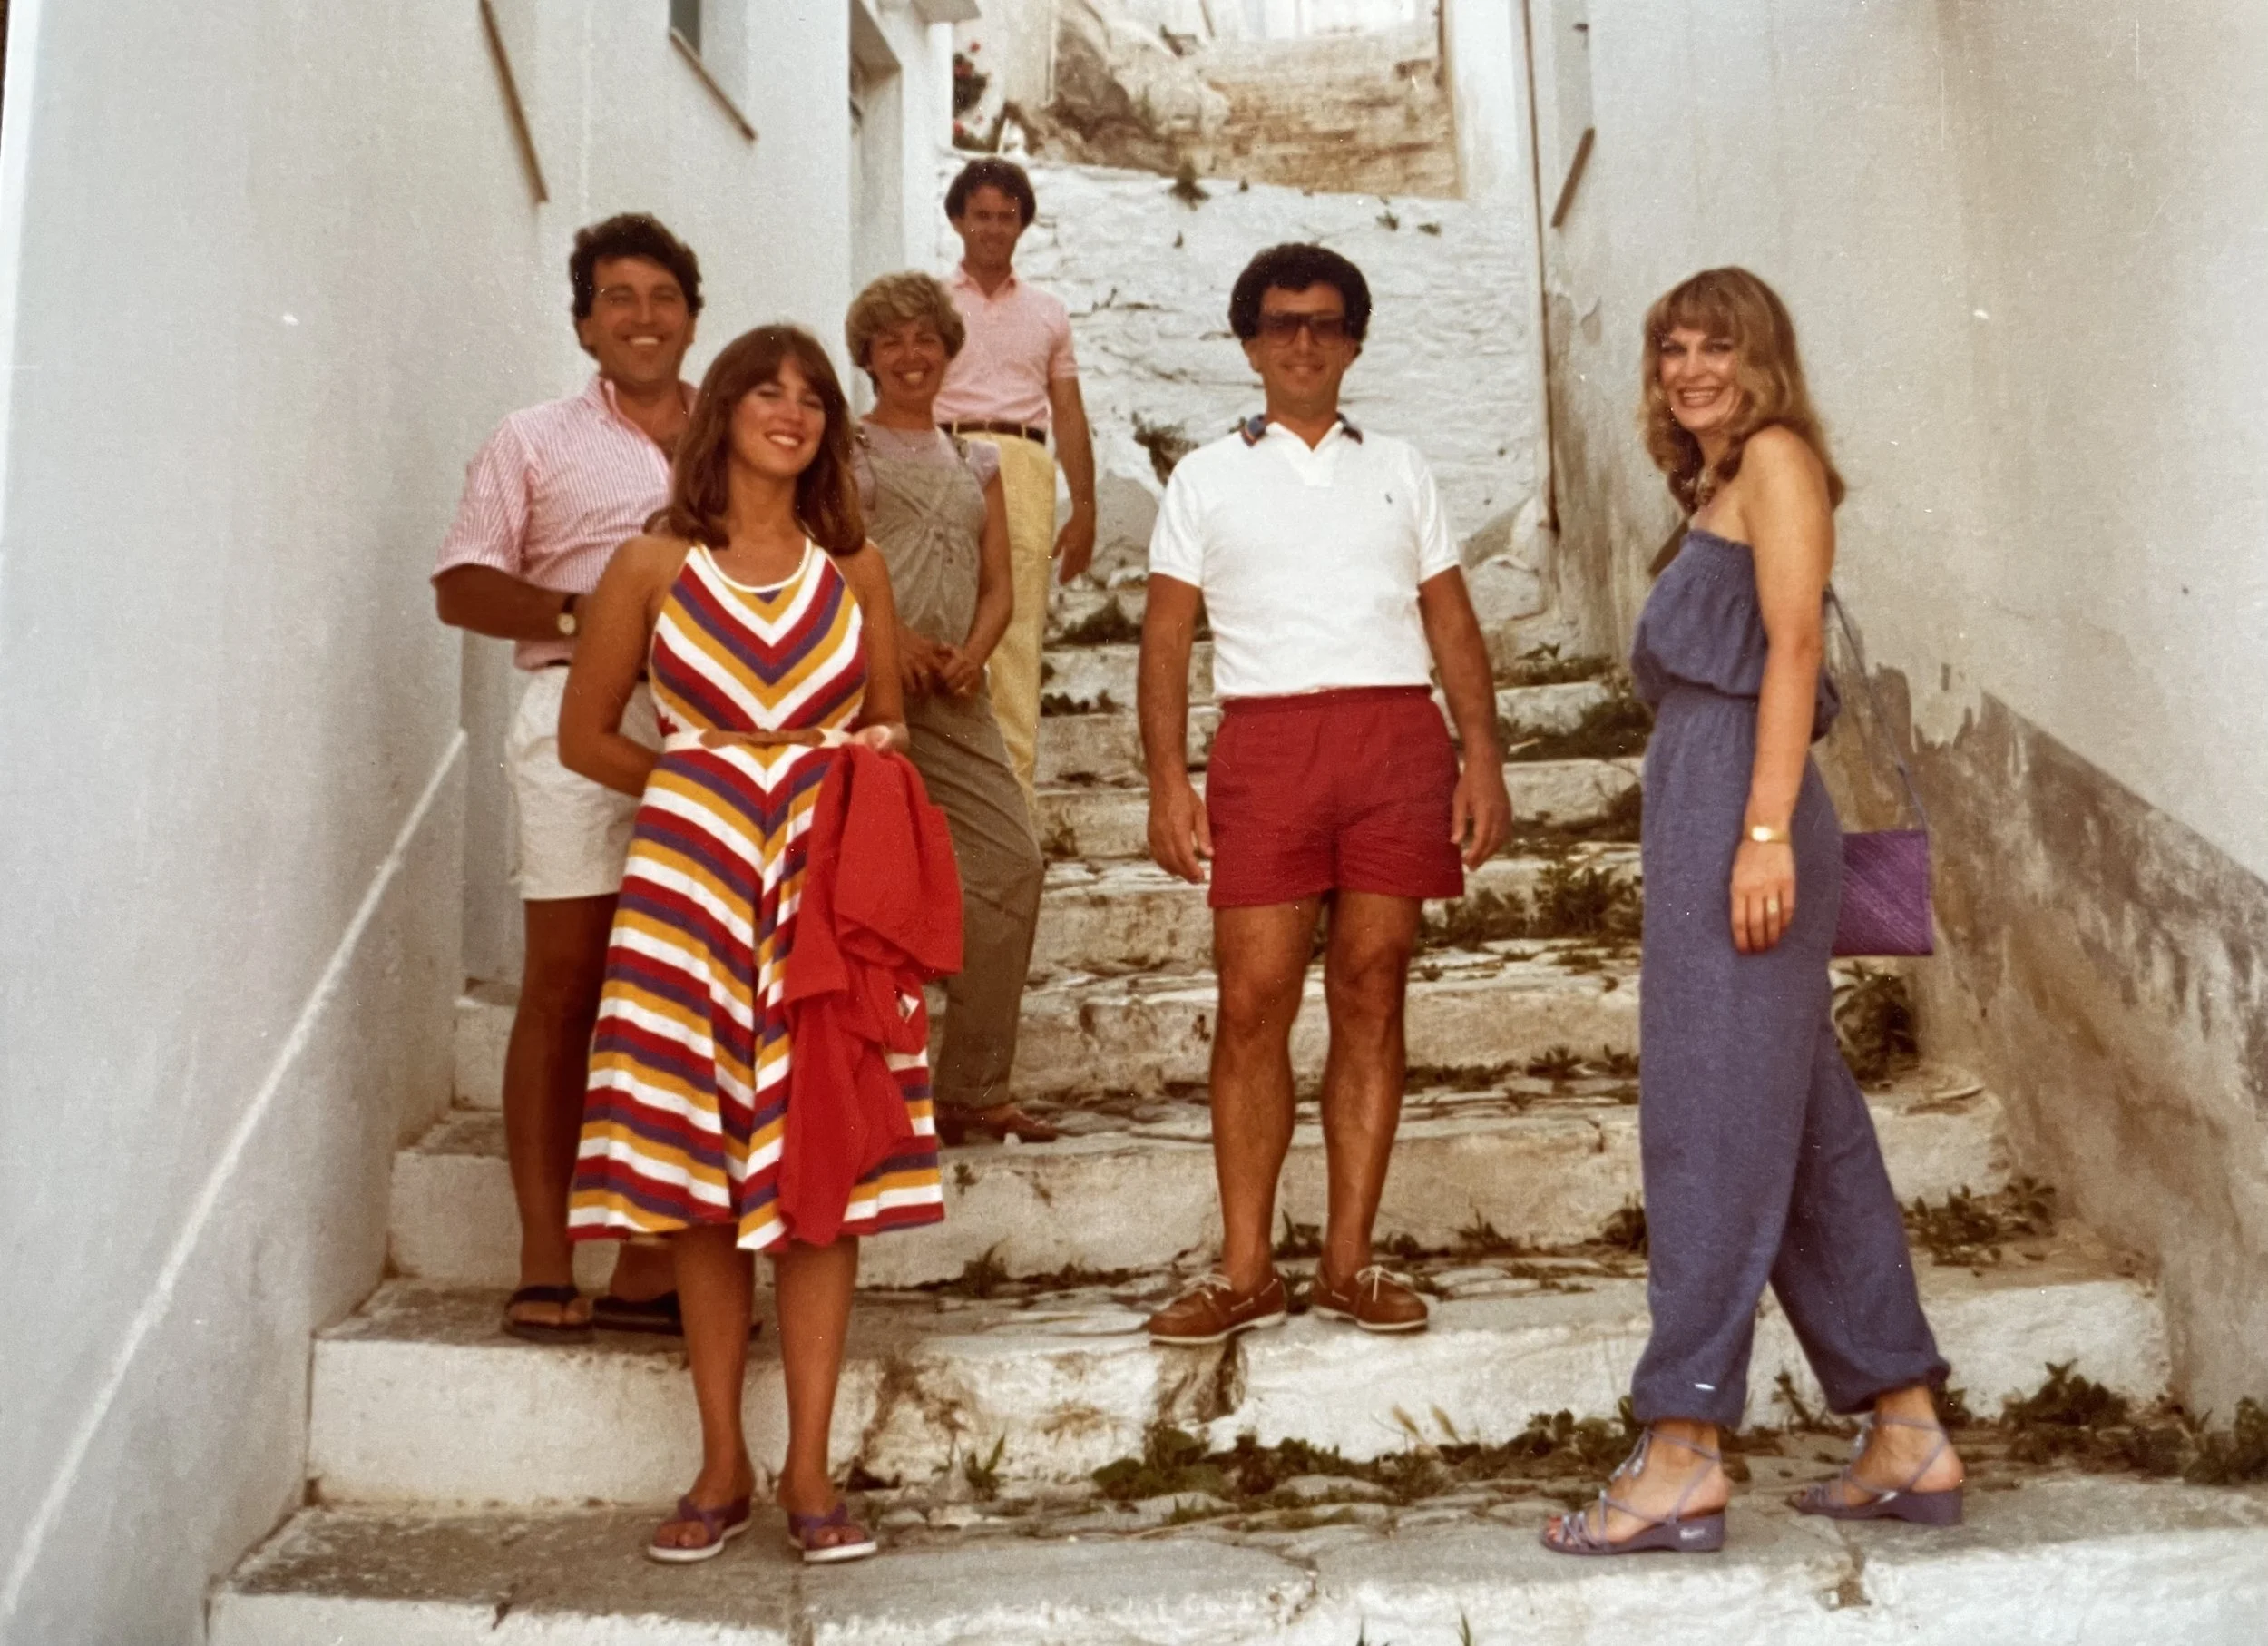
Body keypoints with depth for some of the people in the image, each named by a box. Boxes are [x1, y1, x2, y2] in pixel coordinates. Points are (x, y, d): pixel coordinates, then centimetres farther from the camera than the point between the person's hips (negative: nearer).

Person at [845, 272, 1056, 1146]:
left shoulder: (976, 462, 21)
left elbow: (999, 583, 14)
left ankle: (972, 1088, 4)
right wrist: (889, 639, -13)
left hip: (953, 694, 5)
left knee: (1013, 862, -4)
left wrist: (973, 654, -5)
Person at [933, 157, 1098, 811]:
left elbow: (1069, 414, 15)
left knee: (1019, 631, -4)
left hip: (1024, 468, 1)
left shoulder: (1048, 313, 20)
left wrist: (1084, 508, 6)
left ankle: (1014, 789, -2)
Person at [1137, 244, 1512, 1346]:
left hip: (1398, 735, 1)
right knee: (1253, 998, -6)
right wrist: (1167, 781, -4)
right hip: (1266, 739, -1)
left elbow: (1452, 623, 14)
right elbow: (1166, 638, 8)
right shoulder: (1206, 478, 15)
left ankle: (1348, 1264, 8)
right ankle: (1245, 1272, 3)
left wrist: (1483, 756, 2)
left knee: (1371, 991, 0)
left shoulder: (1399, 469, 20)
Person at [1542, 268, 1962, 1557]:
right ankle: (1910, 1438, 16)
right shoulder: (1720, 487, 26)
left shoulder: (1778, 458, 1)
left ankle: (1684, 1454, -4)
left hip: (1738, 809, -9)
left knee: (1711, 1122, -9)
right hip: (1700, 811, 9)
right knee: (1806, 1127, 9)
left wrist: (1765, 829, -20)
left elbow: (1796, 644, -11)